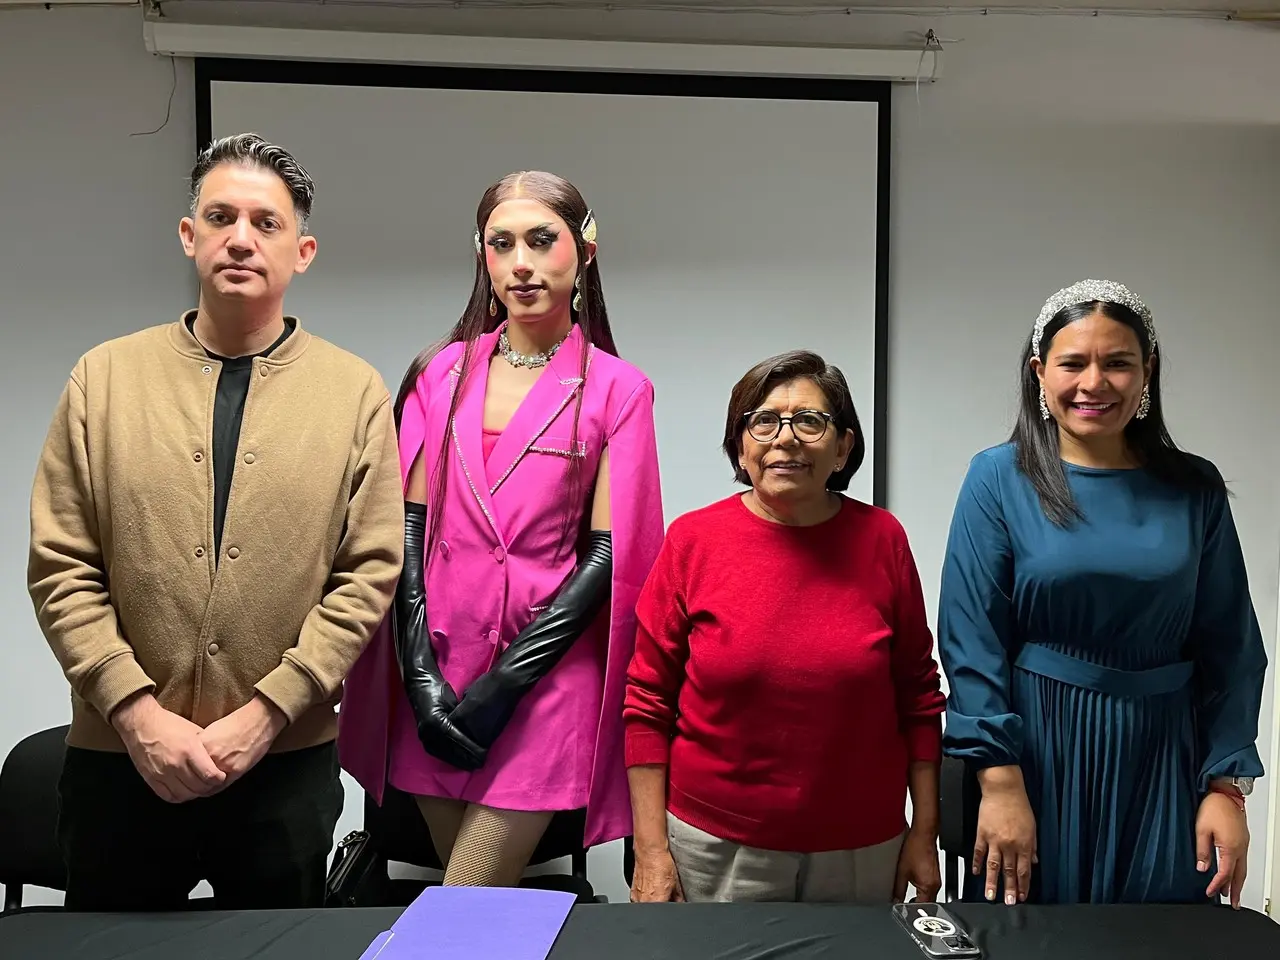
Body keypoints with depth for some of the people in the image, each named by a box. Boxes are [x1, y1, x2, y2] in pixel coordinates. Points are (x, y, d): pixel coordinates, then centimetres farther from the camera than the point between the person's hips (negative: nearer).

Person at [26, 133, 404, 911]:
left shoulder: (356, 391, -1)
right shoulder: (105, 377, 2)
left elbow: (371, 573, -5)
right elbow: (60, 568, 0)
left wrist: (265, 711, -12)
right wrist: (135, 710, -10)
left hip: (289, 761, 0)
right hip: (117, 758, 1)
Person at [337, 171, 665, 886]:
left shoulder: (617, 390, -1)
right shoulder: (441, 373, 8)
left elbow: (607, 554, -6)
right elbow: (410, 527, 3)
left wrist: (503, 684, -12)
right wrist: (419, 674, -7)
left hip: (546, 674, -3)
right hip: (437, 667, 3)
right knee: (480, 894, 14)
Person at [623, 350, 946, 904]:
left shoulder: (880, 539, -3)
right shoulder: (693, 540, -6)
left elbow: (918, 696, 4)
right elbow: (649, 702, -3)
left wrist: (924, 833, 3)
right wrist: (651, 847, -4)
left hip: (862, 850, 1)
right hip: (715, 848, -1)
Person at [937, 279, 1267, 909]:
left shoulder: (1195, 490, 1)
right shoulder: (999, 478, -7)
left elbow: (1230, 650, 4)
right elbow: (972, 640, -10)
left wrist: (1227, 784, -1)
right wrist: (999, 781, -15)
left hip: (1163, 765, 2)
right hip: (1036, 753, -2)